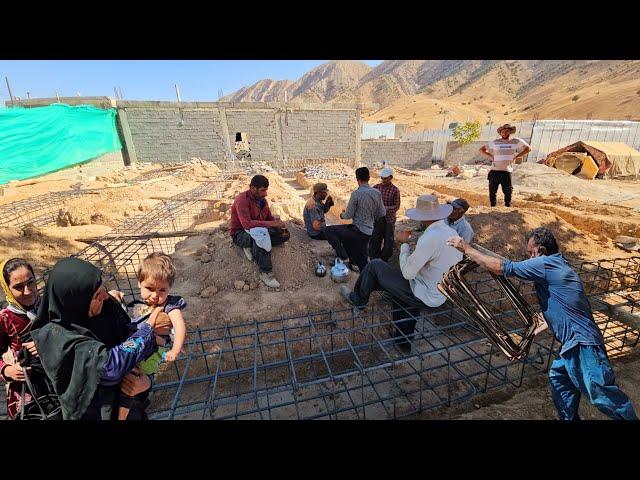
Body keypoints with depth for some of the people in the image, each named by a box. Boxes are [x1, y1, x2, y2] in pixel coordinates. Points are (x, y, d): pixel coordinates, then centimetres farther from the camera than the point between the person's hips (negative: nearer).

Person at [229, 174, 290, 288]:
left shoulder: (262, 199, 2)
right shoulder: (242, 200, -22)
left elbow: (269, 217, 13)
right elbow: (247, 224, -36)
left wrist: (277, 222, -11)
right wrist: (271, 224, -36)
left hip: (259, 230, 8)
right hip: (240, 233, -8)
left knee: (285, 234, -5)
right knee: (260, 235, -40)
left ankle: (252, 247, -10)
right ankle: (266, 273, -32)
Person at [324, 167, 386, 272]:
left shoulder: (356, 194, -17)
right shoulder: (377, 193, 1)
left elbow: (349, 215, -12)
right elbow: (382, 213, 8)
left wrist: (342, 215, 11)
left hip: (358, 230, -7)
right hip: (369, 231, 7)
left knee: (328, 230, -3)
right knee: (361, 258, 25)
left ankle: (344, 258, -5)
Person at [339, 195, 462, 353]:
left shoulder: (430, 238, -27)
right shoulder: (452, 232, -1)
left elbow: (408, 273, -22)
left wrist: (404, 243, -10)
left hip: (423, 297, -8)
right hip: (441, 296, 8)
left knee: (375, 265, -1)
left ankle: (357, 299, 25)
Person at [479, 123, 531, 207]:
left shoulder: (516, 141, 7)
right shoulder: (495, 142, 5)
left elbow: (528, 148, 14)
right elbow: (481, 149, 10)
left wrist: (516, 156, 3)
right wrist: (490, 156, -1)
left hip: (507, 171, 0)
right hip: (494, 171, 0)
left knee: (508, 192, -1)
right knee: (492, 191, 3)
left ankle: (508, 207, 11)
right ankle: (492, 207, 15)